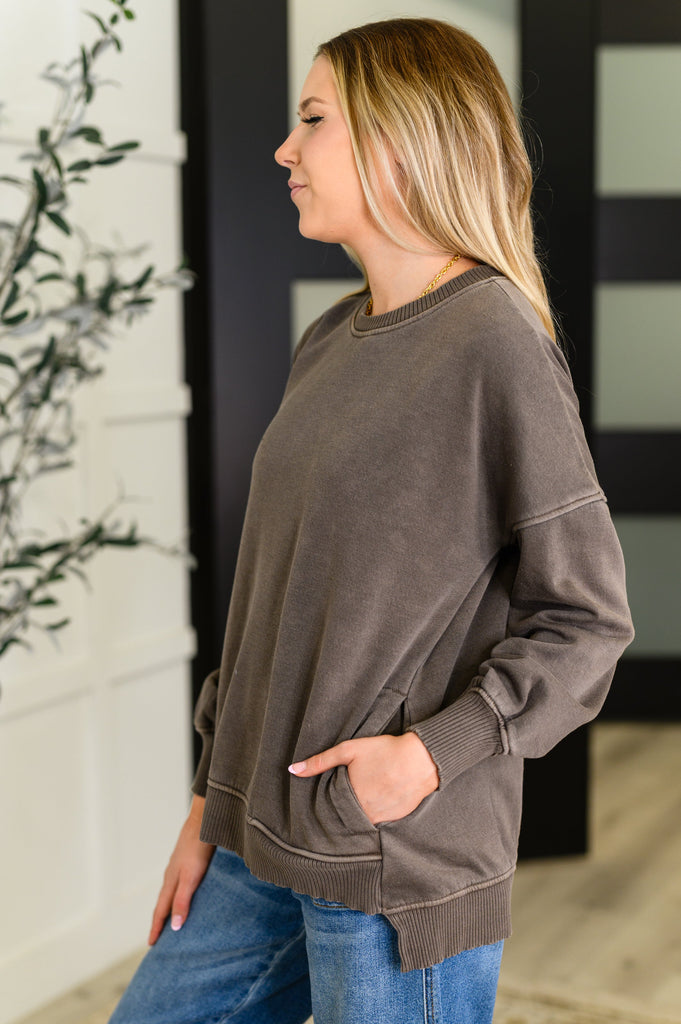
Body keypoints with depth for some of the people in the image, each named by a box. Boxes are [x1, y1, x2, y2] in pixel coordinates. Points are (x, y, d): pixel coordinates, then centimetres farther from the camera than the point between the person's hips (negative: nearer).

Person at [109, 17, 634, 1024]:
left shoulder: (495, 344, -14)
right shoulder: (329, 343, 9)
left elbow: (586, 619, -11)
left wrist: (435, 750, -20)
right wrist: (213, 801, 14)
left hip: (405, 867, -7)